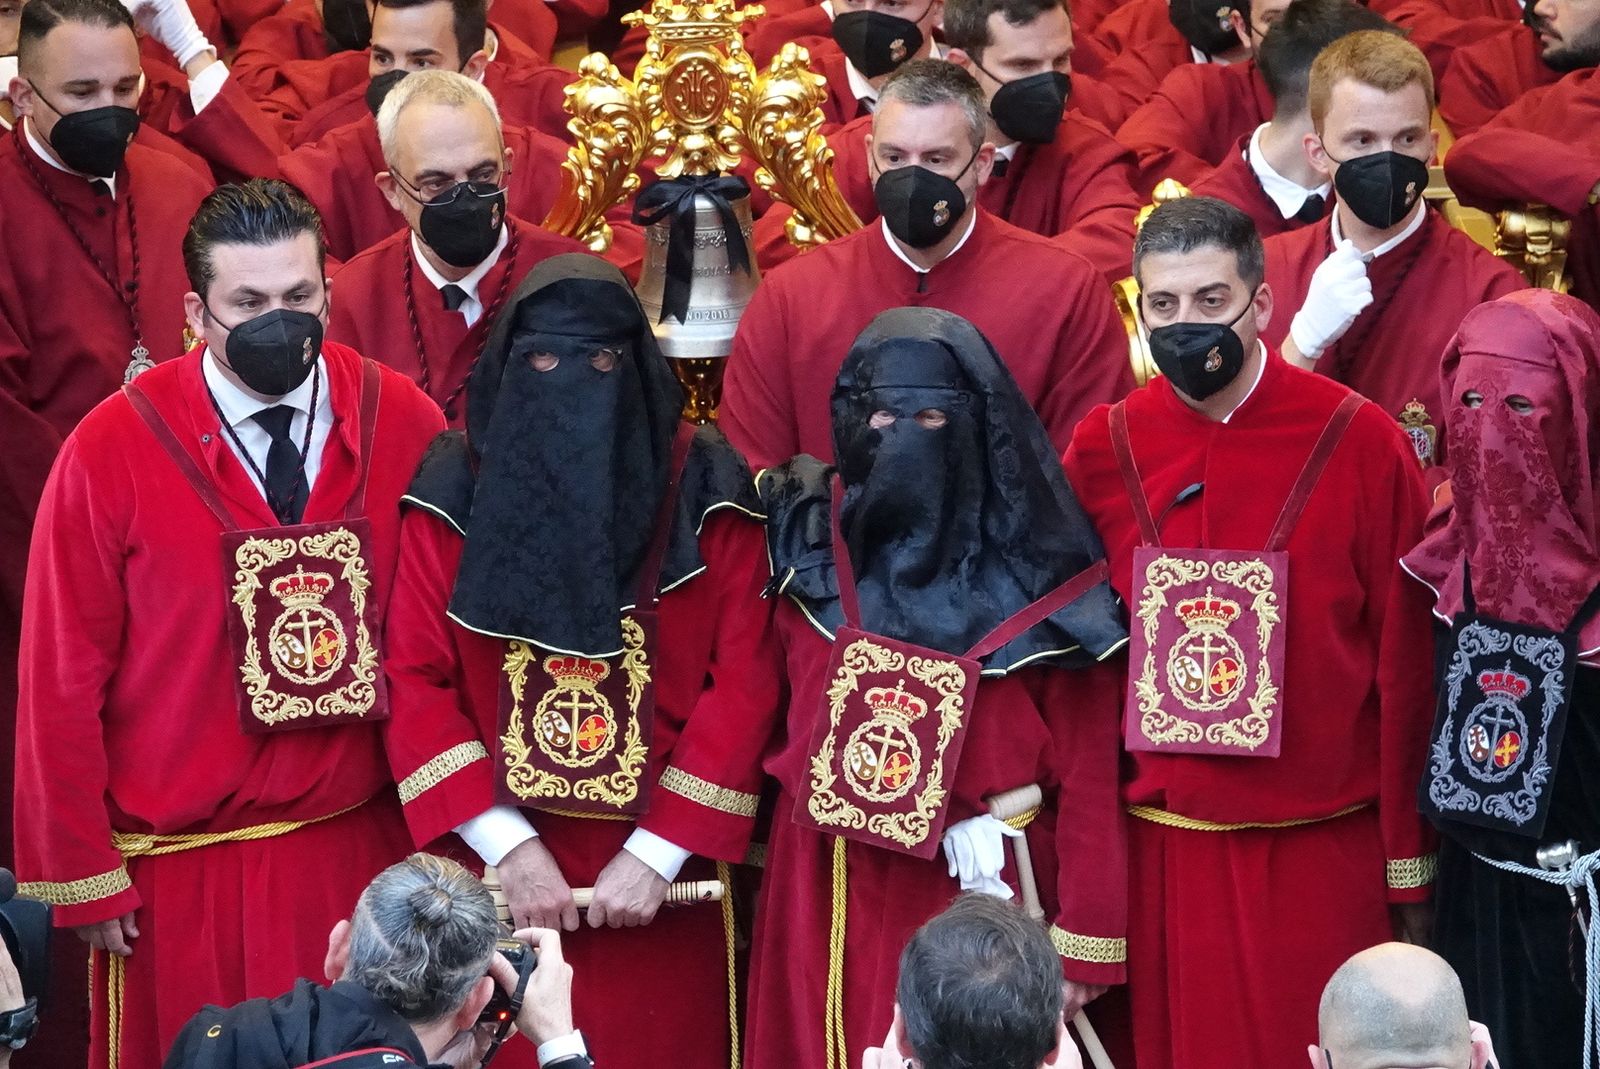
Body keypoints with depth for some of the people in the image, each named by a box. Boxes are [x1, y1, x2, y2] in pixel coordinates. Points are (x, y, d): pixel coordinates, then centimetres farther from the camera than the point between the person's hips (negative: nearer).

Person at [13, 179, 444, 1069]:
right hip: (184, 868, -2)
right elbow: (61, 680, -6)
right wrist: (84, 878, -5)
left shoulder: (407, 425, -4)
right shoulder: (110, 453, -11)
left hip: (363, 848, 2)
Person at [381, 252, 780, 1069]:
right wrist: (507, 844, -13)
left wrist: (659, 851, -12)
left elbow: (745, 682, -6)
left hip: (656, 875, 0)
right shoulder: (456, 489, -2)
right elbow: (414, 680, -5)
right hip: (496, 867, 0)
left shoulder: (702, 489, -3)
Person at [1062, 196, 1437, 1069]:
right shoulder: (1101, 451, 1)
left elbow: (1405, 662, -3)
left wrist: (1411, 869, -1)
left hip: (1321, 852, -2)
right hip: (1162, 854, 2)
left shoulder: (1360, 444, -6)